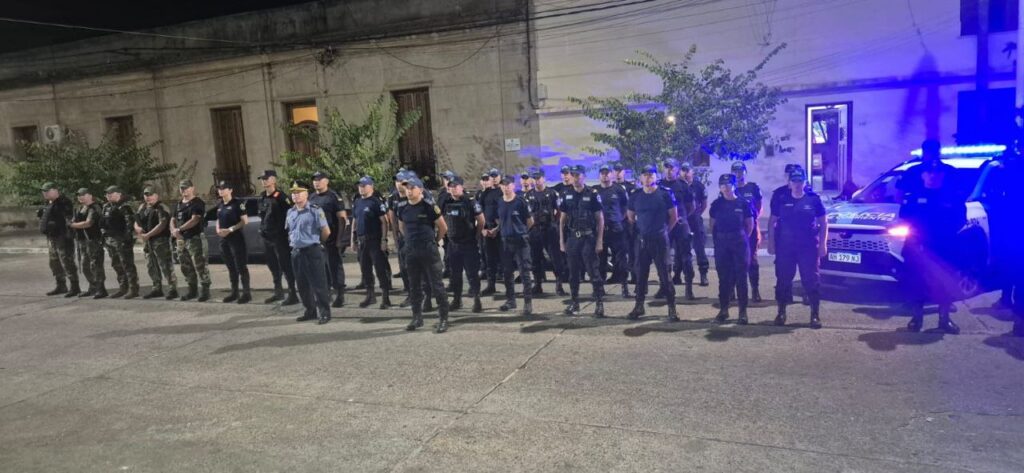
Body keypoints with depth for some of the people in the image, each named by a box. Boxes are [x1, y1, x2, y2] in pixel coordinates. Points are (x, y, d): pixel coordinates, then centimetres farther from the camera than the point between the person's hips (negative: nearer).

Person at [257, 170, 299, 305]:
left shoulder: (280, 196, -13)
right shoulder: (262, 197, 13)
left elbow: (290, 213, -17)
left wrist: (284, 230, -15)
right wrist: (262, 229, 18)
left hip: (279, 237, -8)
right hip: (266, 237, 8)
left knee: (286, 266, -6)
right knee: (273, 266, 16)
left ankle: (292, 294, -1)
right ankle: (278, 292, 28)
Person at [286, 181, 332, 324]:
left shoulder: (315, 210, -10)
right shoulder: (290, 212, 11)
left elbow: (326, 231, -8)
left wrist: (316, 243, 5)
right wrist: (294, 242, 15)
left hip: (312, 251, -7)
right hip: (296, 252, 7)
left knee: (318, 284, -3)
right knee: (302, 285, 13)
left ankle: (324, 313, 4)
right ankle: (310, 311, 25)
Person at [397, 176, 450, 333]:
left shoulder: (429, 207, -9)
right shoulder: (404, 209, 8)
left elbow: (443, 227, -3)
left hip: (429, 251, -6)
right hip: (411, 252, 6)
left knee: (436, 285, -3)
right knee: (414, 286, 12)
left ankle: (443, 318, 2)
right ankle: (417, 317, 23)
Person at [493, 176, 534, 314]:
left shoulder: (521, 201, -7)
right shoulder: (499, 203, 6)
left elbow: (530, 221, 0)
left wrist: (520, 231, 8)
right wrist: (494, 230, 0)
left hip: (521, 241, -5)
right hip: (505, 241, 5)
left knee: (524, 272, -5)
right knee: (507, 272, 11)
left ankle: (528, 302, 0)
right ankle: (510, 299, 24)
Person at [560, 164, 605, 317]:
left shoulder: (593, 194, -4)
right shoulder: (566, 195, 7)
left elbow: (600, 219, -4)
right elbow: (563, 219, 11)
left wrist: (599, 241, -9)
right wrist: (561, 241, 6)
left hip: (589, 237, -4)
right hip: (572, 238, 4)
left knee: (594, 272, -4)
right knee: (573, 273, 10)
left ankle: (599, 304, 2)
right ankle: (574, 303, 20)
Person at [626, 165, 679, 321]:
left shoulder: (665, 194, -6)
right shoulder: (636, 195, 5)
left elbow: (674, 216, 0)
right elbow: (630, 215, 18)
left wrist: (664, 230, 2)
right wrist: (641, 228, 12)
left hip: (660, 240, -3)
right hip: (642, 240, 3)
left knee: (665, 274, -1)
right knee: (640, 273, 8)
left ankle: (672, 307, 6)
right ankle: (639, 305, 19)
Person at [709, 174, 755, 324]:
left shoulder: (744, 203, -2)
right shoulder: (716, 204, 4)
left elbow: (750, 224, 3)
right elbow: (713, 225, 9)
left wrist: (742, 238, 2)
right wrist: (718, 239, 4)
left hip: (740, 243, -2)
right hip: (721, 244, 2)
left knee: (741, 278, 1)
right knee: (723, 277, 6)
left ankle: (743, 311, 8)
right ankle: (723, 309, 15)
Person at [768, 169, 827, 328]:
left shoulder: (814, 199, 2)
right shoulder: (782, 200, 5)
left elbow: (823, 223, 4)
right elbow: (772, 222, 8)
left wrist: (823, 244, -3)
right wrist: (771, 243, 1)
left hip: (808, 247, -1)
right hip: (785, 247, 1)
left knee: (811, 280, -1)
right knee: (783, 279, 6)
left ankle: (815, 315, 6)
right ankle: (781, 312, 17)